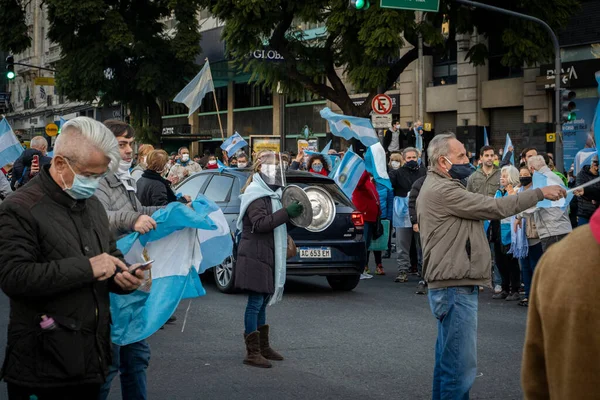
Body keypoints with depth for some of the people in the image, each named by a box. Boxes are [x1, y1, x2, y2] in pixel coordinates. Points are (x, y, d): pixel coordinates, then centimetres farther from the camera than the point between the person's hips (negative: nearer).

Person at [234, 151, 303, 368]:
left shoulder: (269, 194, 20)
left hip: (266, 256, 10)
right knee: (255, 303, -8)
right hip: (255, 256, -10)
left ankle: (263, 347, 24)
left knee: (262, 302, 16)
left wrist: (291, 213, 14)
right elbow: (260, 223, -25)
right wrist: (286, 212, -27)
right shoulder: (256, 195, -13)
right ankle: (252, 353, -6)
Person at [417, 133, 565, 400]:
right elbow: (493, 207, -17)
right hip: (455, 288, -11)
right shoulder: (441, 190, -16)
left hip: (450, 285, 11)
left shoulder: (439, 187, 18)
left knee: (448, 359, 16)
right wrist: (540, 193, -11)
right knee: (460, 365, -10)